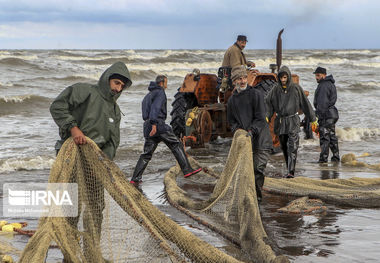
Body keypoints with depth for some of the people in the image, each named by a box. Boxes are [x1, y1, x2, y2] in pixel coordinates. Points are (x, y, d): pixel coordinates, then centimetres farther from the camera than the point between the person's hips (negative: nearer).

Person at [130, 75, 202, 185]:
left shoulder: (148, 95, 25)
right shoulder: (160, 92, -3)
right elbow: (155, 107, -18)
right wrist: (154, 123, -27)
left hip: (148, 126, 8)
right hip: (159, 125, -8)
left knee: (147, 153, 8)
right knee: (177, 145, -2)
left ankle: (135, 178, 1)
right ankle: (187, 170, -7)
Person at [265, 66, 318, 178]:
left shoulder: (296, 88, -3)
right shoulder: (275, 89, 3)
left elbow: (305, 103, 2)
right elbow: (267, 102, -5)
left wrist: (313, 119, 4)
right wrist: (266, 116, -22)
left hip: (293, 121, -3)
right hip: (280, 121, 3)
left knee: (292, 147, -13)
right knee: (284, 147, 11)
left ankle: (291, 172, -17)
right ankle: (290, 169, 25)